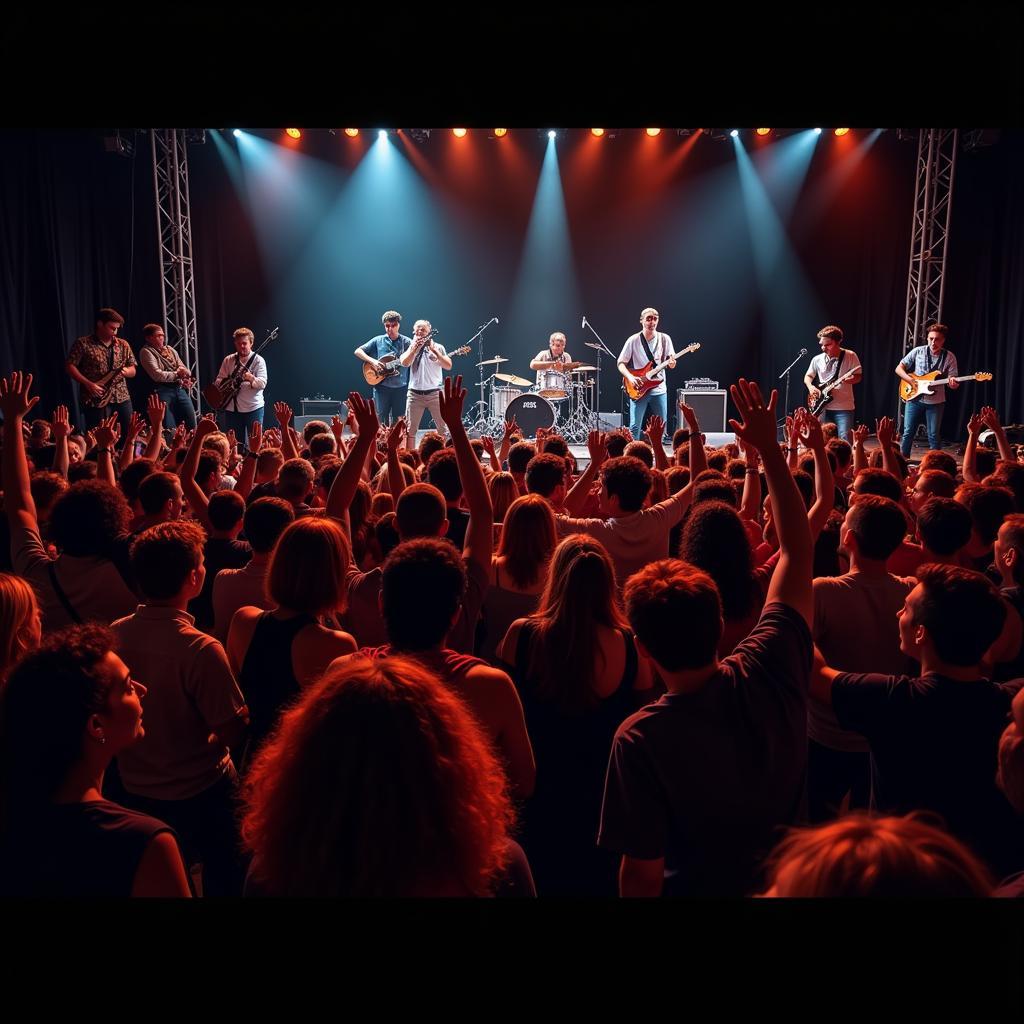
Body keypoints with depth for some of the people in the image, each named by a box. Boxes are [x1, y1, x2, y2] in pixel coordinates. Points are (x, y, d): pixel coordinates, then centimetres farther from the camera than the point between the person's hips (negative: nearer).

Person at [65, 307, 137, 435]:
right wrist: (88, 383, -15)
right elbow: (70, 366, -3)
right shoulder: (83, 344, -1)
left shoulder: (123, 345, 12)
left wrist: (126, 371, -8)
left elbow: (133, 371, 15)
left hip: (122, 398, 4)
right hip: (96, 400, -4)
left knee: (128, 436, 3)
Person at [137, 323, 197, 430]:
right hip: (163, 392, -6)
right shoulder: (146, 352, -1)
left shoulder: (170, 349, 18)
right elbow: (157, 375, -14)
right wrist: (177, 374, -3)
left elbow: (185, 370, 16)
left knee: (191, 425, 3)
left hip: (180, 389, 6)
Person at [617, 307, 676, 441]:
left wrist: (671, 364, -17)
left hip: (659, 389, 3)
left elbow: (671, 360, 8)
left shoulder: (665, 339, 3)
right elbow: (621, 363, -1)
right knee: (635, 427, -8)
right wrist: (630, 377, -18)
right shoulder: (633, 340, -3)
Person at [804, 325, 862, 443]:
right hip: (823, 407, 3)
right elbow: (808, 376, 17)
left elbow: (858, 376, 0)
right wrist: (811, 387, -3)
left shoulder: (850, 356, -4)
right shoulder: (817, 359, 4)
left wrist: (850, 379, -22)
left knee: (845, 441, -12)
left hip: (844, 407, -3)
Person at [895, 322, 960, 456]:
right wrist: (911, 380, -14)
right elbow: (899, 368, 2)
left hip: (935, 402, 0)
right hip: (914, 398, 0)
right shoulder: (918, 351, -3)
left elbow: (952, 382, -2)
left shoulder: (949, 357, -3)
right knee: (908, 432, 3)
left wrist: (953, 384, -26)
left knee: (934, 436, 2)